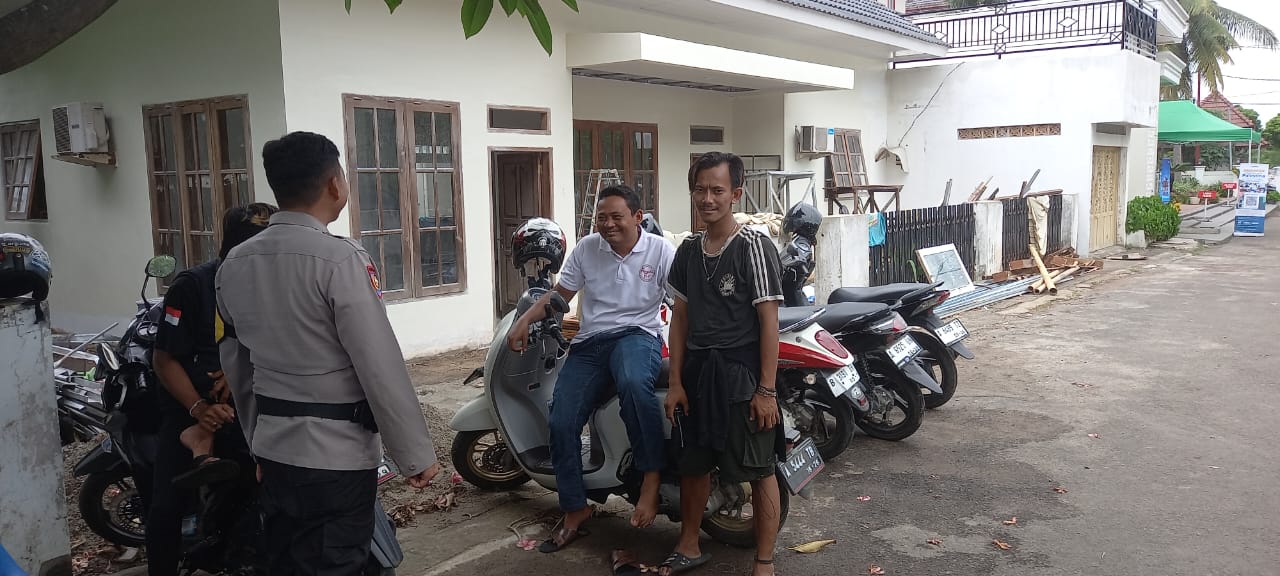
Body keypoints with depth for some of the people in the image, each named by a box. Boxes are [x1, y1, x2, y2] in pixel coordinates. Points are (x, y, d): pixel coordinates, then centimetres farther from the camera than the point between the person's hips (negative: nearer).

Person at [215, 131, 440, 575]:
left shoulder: (234, 265, 3)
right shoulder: (339, 259, -19)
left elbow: (236, 369, 11)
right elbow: (382, 369, -20)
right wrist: (416, 454, -11)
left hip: (272, 450, 7)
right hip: (336, 455, -7)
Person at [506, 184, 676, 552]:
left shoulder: (661, 251, -2)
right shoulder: (586, 248, 6)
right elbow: (560, 294, 15)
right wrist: (524, 321, 2)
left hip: (637, 335, -4)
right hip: (589, 343, 4)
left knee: (633, 383, -40)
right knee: (562, 422, -11)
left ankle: (652, 476, -25)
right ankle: (575, 510, 6)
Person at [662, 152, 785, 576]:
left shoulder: (753, 247, -10)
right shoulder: (689, 250, 8)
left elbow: (768, 322, -12)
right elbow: (680, 318, 11)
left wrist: (766, 390, -15)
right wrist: (676, 382, 6)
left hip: (742, 374, -6)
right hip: (697, 370, 6)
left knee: (759, 471, 3)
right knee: (693, 464, 17)